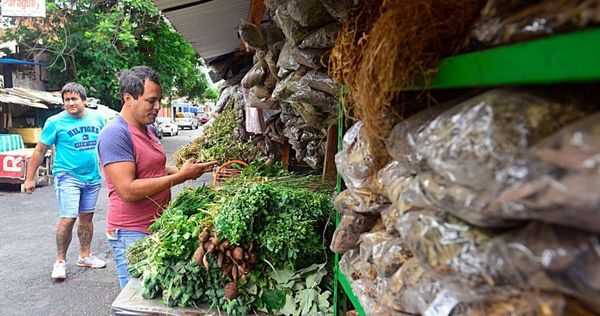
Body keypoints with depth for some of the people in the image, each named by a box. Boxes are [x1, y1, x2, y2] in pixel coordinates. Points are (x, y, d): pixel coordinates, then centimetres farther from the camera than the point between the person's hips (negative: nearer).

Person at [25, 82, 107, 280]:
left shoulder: (97, 117, 4)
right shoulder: (55, 122, -7)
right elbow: (40, 151, -2)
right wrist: (30, 178, -2)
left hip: (92, 177, 4)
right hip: (67, 176, -4)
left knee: (86, 217, 13)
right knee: (68, 219, -11)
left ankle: (85, 256, 27)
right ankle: (60, 261, 7)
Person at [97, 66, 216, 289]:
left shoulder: (150, 129, 11)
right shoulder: (115, 134, -16)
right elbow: (128, 191, -23)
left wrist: (184, 170, 5)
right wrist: (181, 176, -21)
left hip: (158, 227, 8)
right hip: (131, 234, -8)